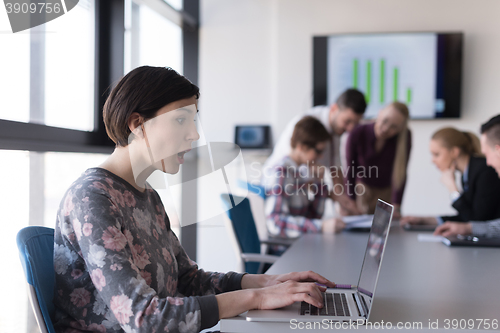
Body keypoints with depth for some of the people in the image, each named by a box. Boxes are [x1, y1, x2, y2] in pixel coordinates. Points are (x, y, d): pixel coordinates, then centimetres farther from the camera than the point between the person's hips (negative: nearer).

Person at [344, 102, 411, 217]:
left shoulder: (405, 136, -24)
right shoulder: (357, 134, -25)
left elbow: (401, 173, -21)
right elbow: (350, 170, -14)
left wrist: (396, 207, -24)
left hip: (388, 190, 1)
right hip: (362, 187, -1)